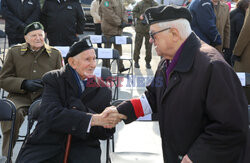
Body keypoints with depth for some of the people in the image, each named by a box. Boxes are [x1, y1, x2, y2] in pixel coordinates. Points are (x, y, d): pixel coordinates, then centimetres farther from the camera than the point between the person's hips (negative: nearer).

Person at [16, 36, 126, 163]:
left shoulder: (103, 90, 8)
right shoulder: (53, 79, 0)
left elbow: (104, 133, 4)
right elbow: (52, 115, -18)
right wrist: (93, 119, -27)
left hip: (82, 148, 2)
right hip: (47, 146, -2)